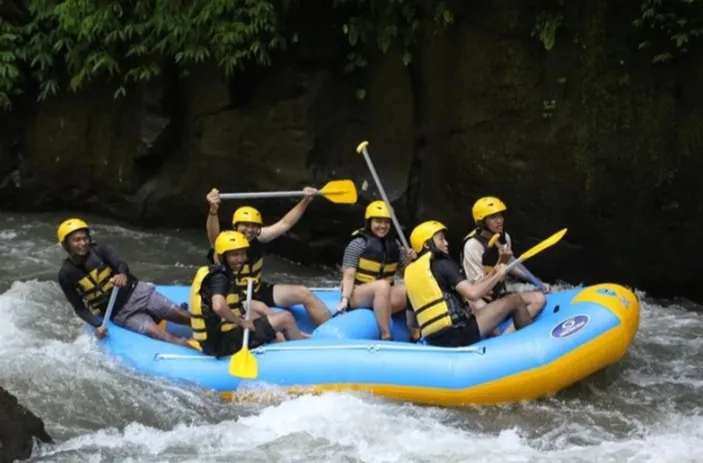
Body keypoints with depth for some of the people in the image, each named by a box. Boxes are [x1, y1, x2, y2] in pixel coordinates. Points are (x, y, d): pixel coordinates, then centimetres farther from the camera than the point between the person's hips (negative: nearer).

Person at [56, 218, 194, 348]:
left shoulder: (98, 250, -6)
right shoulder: (66, 275, -8)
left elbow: (121, 264, -22)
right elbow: (80, 308, -4)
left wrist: (122, 274, -46)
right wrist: (97, 325, -20)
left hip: (136, 292, 2)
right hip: (120, 313, -2)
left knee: (183, 316, -5)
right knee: (156, 333, -22)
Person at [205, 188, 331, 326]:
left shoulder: (257, 238, -8)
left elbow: (284, 224, -3)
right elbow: (214, 236, -48)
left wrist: (306, 201, -14)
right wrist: (213, 210, -69)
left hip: (259, 291, 7)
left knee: (304, 293, 0)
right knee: (272, 317, -34)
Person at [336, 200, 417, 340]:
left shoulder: (394, 244, 7)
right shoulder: (358, 244, -9)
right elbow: (349, 275, -15)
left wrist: (410, 260, -9)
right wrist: (345, 299, -29)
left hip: (383, 297, 5)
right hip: (357, 297, -5)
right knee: (382, 285, -37)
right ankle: (386, 336, -38)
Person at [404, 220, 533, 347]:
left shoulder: (410, 271, 16)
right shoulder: (441, 264, -7)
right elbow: (472, 294, -16)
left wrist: (490, 276, 20)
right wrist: (498, 275, 0)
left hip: (435, 341, 8)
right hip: (459, 334, -8)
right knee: (514, 300, 3)